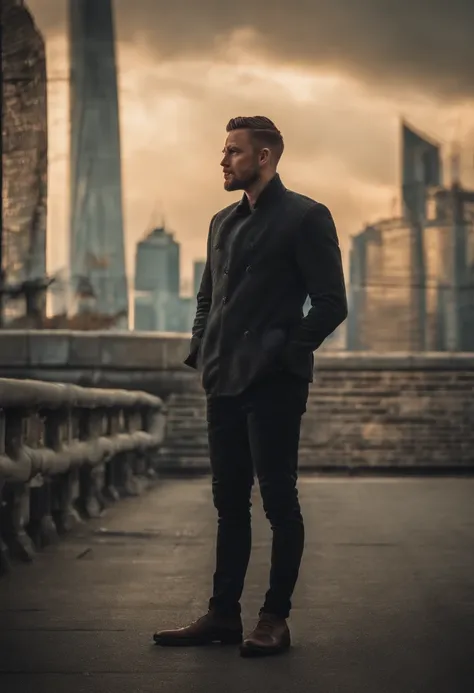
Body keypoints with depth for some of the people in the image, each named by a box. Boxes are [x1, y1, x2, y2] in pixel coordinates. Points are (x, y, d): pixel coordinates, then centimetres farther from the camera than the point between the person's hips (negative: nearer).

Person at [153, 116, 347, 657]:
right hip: (224, 383, 7)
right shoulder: (223, 223, 18)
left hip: (273, 384, -7)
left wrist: (285, 352, -12)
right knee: (229, 503, 10)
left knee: (278, 500, -1)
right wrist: (201, 352, 10)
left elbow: (331, 303, -9)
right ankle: (223, 615, 16)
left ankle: (275, 619, 7)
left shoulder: (305, 217, -4)